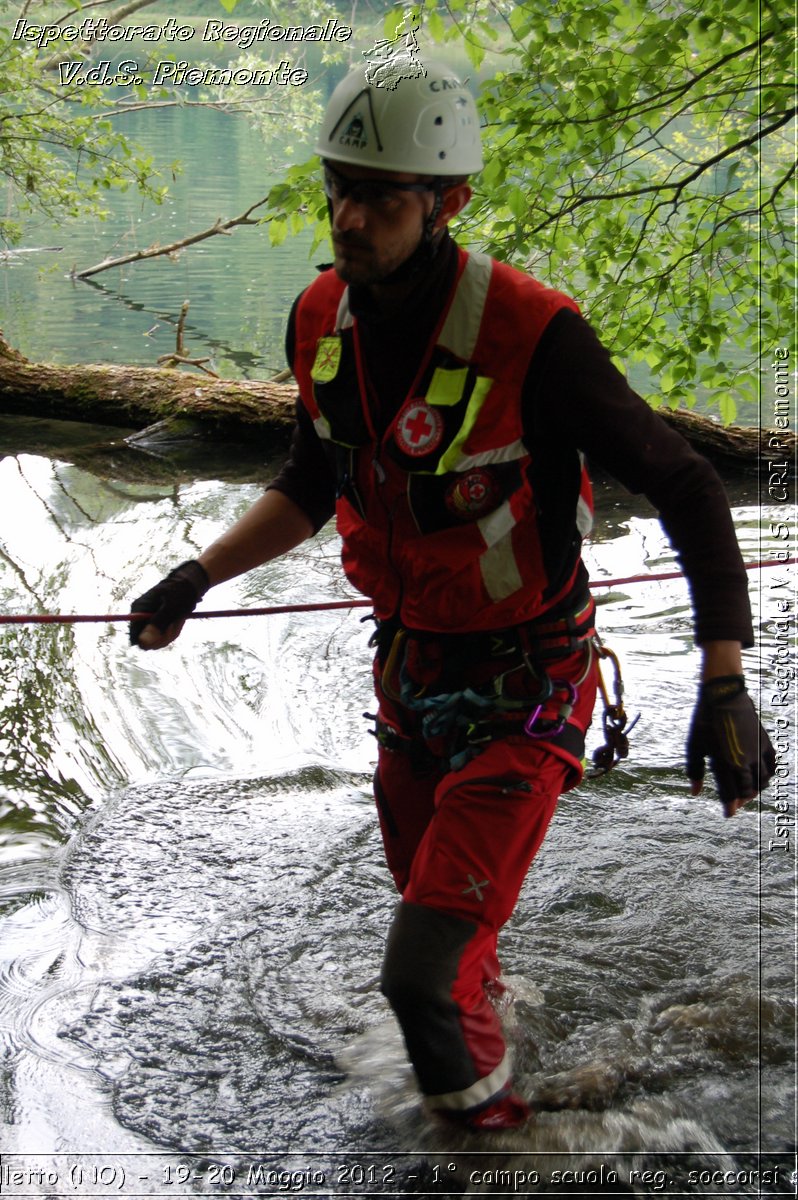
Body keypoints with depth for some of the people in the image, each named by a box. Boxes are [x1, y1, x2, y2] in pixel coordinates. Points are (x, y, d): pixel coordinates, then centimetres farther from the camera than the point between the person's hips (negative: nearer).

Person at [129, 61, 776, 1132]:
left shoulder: (530, 335, -27)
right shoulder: (322, 321, -6)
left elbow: (688, 493, -19)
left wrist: (725, 688, -26)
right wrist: (198, 576, 4)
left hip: (526, 692, -6)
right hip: (409, 672, 6)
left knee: (423, 972, -11)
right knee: (434, 923, 23)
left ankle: (484, 1106, 18)